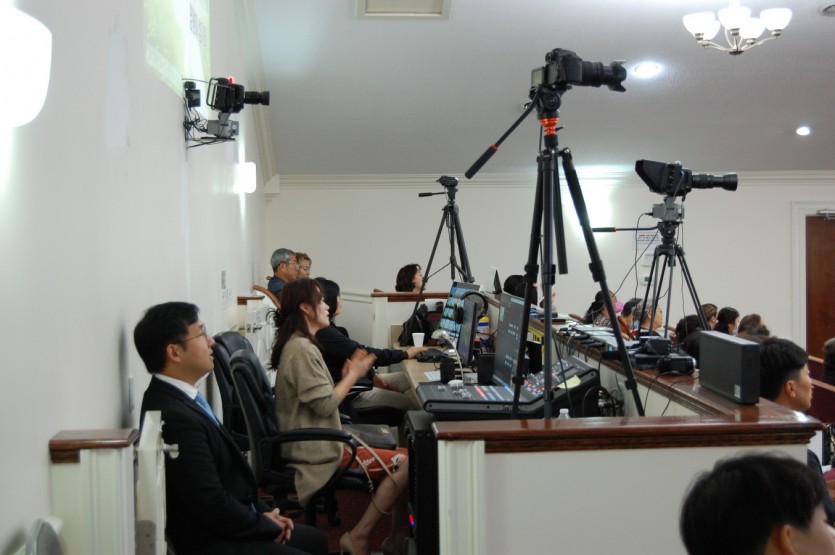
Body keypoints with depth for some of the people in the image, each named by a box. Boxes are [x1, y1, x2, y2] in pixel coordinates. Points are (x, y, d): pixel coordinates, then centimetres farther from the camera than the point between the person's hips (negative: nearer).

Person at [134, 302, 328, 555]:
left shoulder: (177, 398, 4)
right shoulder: (175, 417, -27)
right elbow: (213, 506, -25)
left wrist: (263, 512, 4)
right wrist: (267, 524, -9)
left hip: (228, 526, 10)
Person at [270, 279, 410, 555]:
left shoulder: (299, 344, 15)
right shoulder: (301, 349, -18)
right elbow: (324, 405, -20)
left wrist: (348, 375, 7)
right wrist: (353, 375, -6)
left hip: (318, 443, 10)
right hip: (319, 453, -10)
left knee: (401, 457, 6)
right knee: (406, 463, -16)